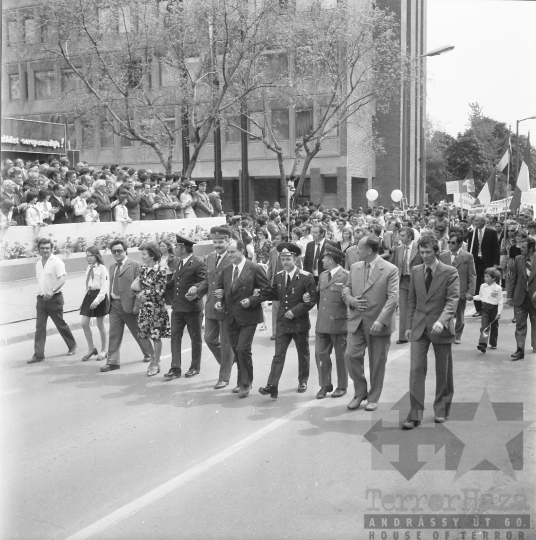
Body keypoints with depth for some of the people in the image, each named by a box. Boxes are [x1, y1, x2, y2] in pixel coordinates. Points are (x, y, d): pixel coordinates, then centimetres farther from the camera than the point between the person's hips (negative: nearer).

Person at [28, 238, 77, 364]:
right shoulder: (38, 264, 11)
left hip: (54, 298, -6)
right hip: (41, 299, 6)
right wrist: (40, 293, 11)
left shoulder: (57, 261, -11)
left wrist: (52, 291, -31)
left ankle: (72, 346, 26)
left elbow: (63, 278, -21)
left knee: (60, 324, 6)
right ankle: (38, 354, 1)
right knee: (39, 327, 0)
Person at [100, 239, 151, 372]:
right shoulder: (112, 267, 14)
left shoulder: (135, 265, -8)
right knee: (114, 334, 2)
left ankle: (148, 353, 30)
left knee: (138, 332, 9)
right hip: (114, 305, 6)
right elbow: (111, 286, 16)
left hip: (128, 305, -5)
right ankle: (113, 361, 6)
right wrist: (110, 301, 9)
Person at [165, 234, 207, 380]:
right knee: (175, 337, 2)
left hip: (192, 307, -7)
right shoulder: (179, 262, 12)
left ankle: (195, 367, 22)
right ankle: (175, 368, 5)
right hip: (177, 307, 7)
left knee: (195, 338, 9)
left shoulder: (199, 264, -14)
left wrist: (195, 288, -35)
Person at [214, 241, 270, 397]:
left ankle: (245, 383, 4)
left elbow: (266, 289, -6)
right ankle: (243, 382, 26)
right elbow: (220, 288, 20)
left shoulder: (255, 268, -8)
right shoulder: (226, 270, 9)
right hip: (232, 316, 6)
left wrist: (252, 300, -17)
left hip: (248, 315, -6)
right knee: (236, 350, 12)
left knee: (243, 349, -12)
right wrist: (219, 301, 2)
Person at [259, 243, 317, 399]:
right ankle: (272, 386, -10)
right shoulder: (278, 276, 5)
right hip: (282, 322, 3)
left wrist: (295, 311, -18)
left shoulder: (305, 277, -10)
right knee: (278, 355, -4)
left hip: (300, 322, -3)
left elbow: (312, 299, -12)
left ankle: (303, 381, 31)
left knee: (303, 354, 13)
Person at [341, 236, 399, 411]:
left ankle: (373, 398, 22)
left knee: (377, 362, 6)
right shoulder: (355, 267, 9)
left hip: (378, 324, -4)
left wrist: (380, 320, -23)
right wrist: (350, 300, -6)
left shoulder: (390, 270, -8)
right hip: (356, 321, 4)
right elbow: (346, 289, 17)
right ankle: (360, 392, 15)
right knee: (351, 355, -6)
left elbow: (393, 298, -14)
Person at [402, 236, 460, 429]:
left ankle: (441, 410, 26)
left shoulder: (450, 272, -6)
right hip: (419, 327, 3)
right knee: (416, 369, -6)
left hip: (441, 328, -2)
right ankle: (415, 414, -3)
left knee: (443, 371, 9)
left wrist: (442, 321, -29)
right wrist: (409, 325, 8)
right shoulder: (415, 271, 7)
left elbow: (453, 300, -14)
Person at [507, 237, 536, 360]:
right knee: (520, 324, 0)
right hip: (520, 297, 1)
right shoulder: (518, 259, 0)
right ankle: (520, 350, 0)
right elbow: (513, 278, 5)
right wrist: (509, 295, 2)